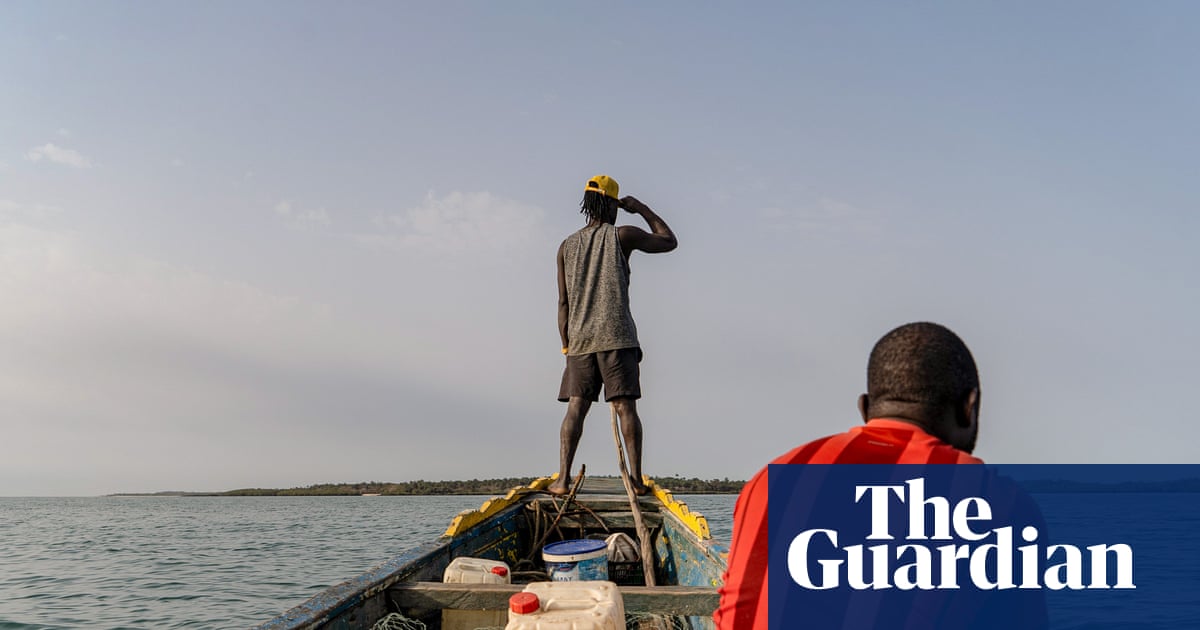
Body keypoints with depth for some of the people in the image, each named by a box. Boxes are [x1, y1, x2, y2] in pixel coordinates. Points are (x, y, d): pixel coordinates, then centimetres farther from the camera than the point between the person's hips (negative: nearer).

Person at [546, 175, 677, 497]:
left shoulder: (567, 246, 11)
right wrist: (642, 209, 20)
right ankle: (636, 478, -4)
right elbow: (669, 241, 15)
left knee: (575, 407, 2)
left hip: (580, 339, 3)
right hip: (617, 336, -3)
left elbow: (564, 302, 11)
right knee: (625, 406, -3)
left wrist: (566, 344, 16)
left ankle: (563, 479, -4)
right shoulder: (622, 236, 2)